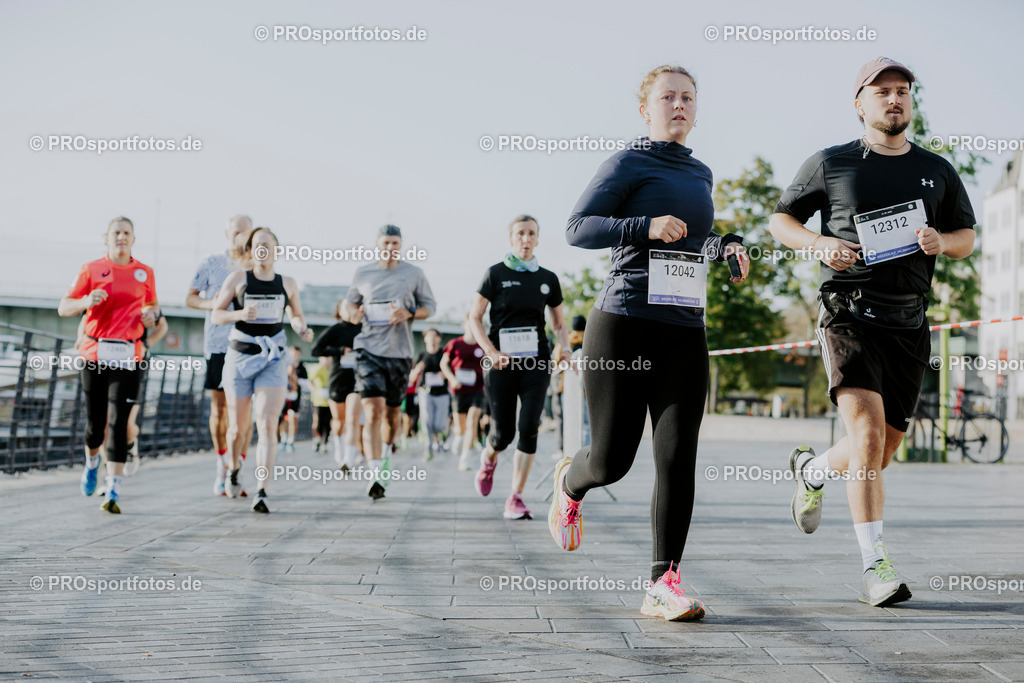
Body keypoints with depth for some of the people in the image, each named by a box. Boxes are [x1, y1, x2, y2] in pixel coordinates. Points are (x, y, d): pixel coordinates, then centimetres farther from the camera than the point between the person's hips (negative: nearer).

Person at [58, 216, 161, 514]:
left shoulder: (145, 272, 10)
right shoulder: (91, 270, 4)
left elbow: (153, 304, 25)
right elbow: (63, 308, 3)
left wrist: (152, 315, 2)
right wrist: (86, 301, -17)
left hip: (128, 357, 0)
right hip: (95, 353, 0)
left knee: (119, 422, -9)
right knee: (95, 420, 6)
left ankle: (113, 493, -10)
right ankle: (92, 461, 41)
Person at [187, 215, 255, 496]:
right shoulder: (211, 263, 6)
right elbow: (190, 298, 8)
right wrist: (211, 304, -12)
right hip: (217, 343, 0)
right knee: (219, 405, 4)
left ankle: (237, 470, -4)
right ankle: (222, 468, 17)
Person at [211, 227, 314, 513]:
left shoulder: (287, 284, 7)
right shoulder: (238, 278, 2)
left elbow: (296, 315, 21)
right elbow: (215, 314, 1)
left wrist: (303, 329, -2)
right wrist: (240, 314, -19)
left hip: (273, 360, 0)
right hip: (240, 357, 0)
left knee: (267, 425, -15)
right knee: (237, 427, 10)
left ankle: (261, 492, -20)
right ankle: (234, 470, 41)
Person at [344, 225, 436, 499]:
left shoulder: (414, 274, 5)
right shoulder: (362, 274, 7)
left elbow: (429, 306, 10)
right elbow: (350, 303, 17)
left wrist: (408, 314, -11)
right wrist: (353, 312, -8)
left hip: (400, 352, 1)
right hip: (369, 350, -1)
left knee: (392, 413, 13)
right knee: (373, 411, -16)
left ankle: (386, 455, 43)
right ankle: (376, 476, -21)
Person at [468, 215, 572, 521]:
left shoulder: (548, 278, 9)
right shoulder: (495, 274, 1)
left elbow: (559, 324, 18)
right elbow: (474, 318, 1)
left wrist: (565, 348, -2)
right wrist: (491, 352, -13)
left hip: (535, 361, 2)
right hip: (501, 362, -2)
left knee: (529, 429, -11)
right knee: (504, 432, 1)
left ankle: (515, 499, -5)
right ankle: (489, 458, 38)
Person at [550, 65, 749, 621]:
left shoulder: (700, 175, 19)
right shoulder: (629, 163, -1)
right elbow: (578, 228, -9)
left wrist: (727, 246, 14)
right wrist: (647, 226, -21)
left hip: (685, 331, 5)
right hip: (624, 321, -5)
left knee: (677, 456, -7)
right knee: (612, 460, -2)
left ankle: (664, 584, -5)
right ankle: (569, 481, 35)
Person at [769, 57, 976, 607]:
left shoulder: (937, 171, 14)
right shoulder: (830, 164, 5)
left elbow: (967, 238, 21)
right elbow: (780, 219, 13)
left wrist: (940, 242, -3)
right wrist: (818, 244, -7)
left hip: (908, 324, 4)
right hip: (849, 312, -4)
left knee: (882, 451, 8)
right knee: (867, 428, -22)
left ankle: (812, 469, 41)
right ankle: (875, 564, -18)